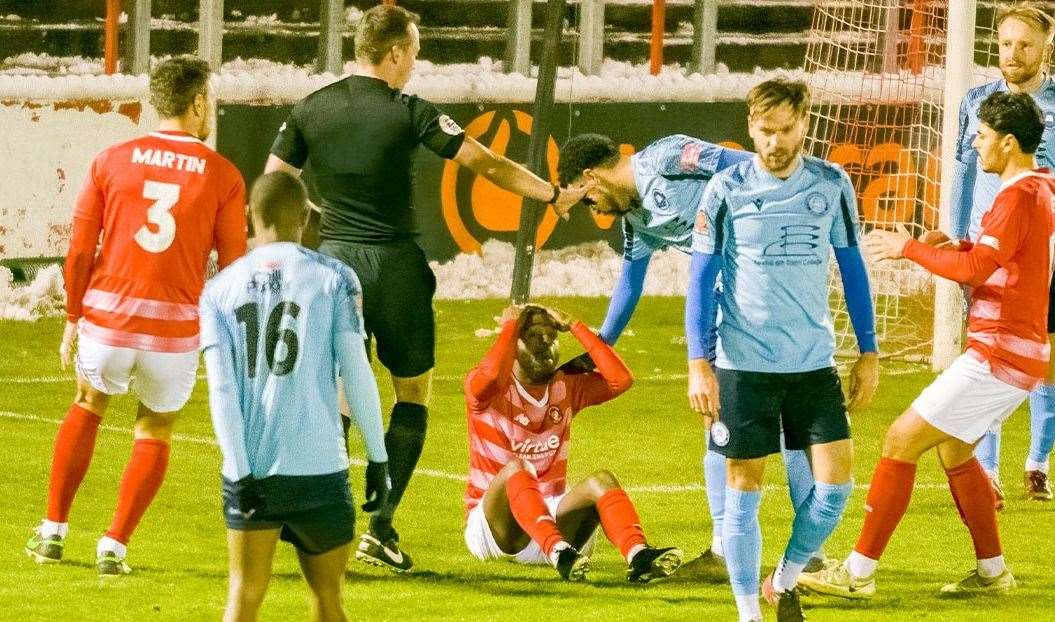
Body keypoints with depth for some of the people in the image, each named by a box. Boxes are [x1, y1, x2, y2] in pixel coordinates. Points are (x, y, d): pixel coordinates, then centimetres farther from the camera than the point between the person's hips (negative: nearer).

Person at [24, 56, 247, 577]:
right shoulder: (222, 175, 0)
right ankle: (114, 547, 10)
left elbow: (79, 251, 3)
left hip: (107, 317, 1)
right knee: (155, 431, 19)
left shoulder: (111, 161, 3)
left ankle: (53, 532, 24)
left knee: (88, 407, 27)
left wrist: (73, 317, 14)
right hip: (176, 326, -1)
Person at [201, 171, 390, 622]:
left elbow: (221, 389, -3)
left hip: (250, 470, 1)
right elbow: (356, 373, -3)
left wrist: (240, 472, -5)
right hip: (318, 467, -1)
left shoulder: (219, 290, 5)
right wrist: (378, 457, 5)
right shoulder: (334, 279, 0)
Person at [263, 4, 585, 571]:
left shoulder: (309, 111, 2)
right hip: (395, 266, -3)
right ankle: (381, 527, 0)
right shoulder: (409, 114, -8)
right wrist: (553, 195, 4)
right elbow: (488, 166, -5)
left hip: (334, 261, 3)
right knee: (413, 392, 9)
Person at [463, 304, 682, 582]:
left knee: (601, 481, -22)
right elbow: (492, 374, -29)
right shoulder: (490, 391, -4)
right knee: (516, 469, -34)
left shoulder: (566, 387, 11)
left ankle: (638, 556, -49)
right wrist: (510, 326, -12)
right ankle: (560, 555, -57)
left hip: (551, 519, 5)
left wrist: (574, 327, -2)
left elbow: (621, 379, -4)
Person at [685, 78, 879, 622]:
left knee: (835, 481, -4)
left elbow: (852, 268, 11)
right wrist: (698, 364, -7)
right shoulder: (726, 190, -4)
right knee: (744, 487, 1)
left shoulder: (831, 185, 3)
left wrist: (868, 353, 9)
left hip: (814, 363, 2)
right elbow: (701, 278, -1)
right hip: (743, 366, -2)